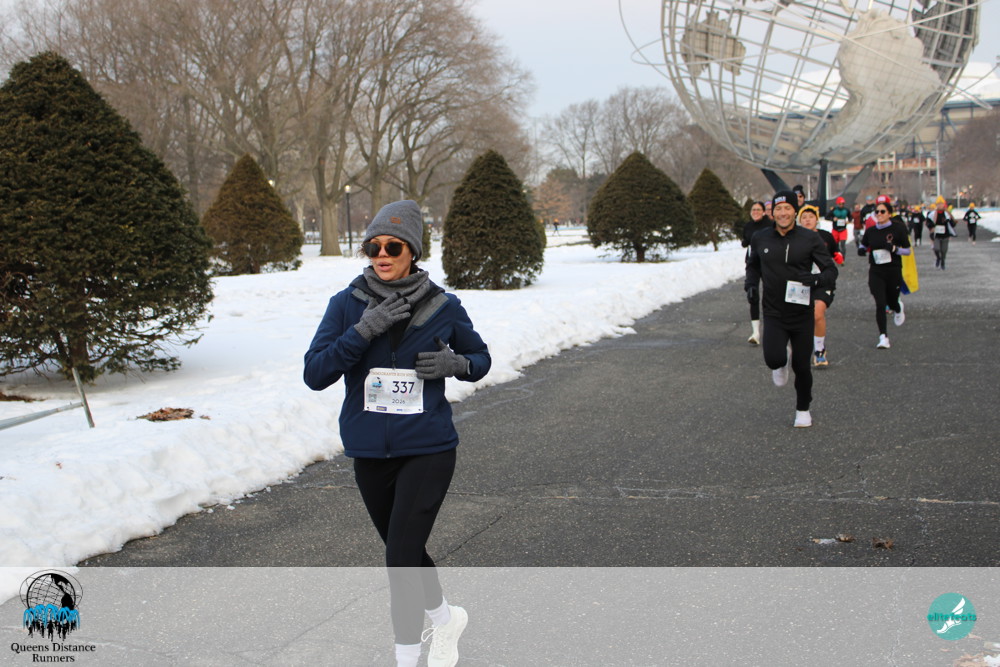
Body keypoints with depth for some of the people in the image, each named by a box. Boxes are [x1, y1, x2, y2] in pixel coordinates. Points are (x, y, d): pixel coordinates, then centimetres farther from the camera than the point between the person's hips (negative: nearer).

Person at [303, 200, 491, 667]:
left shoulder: (443, 307, -6)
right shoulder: (346, 305, -5)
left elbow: (480, 358, 10)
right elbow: (314, 374, -13)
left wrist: (456, 364, -13)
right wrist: (363, 330, -24)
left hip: (428, 450, -3)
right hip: (370, 452, 3)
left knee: (400, 555, -12)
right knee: (403, 550, 18)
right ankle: (446, 618, 45)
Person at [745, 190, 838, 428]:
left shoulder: (810, 239, -6)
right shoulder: (760, 239, 1)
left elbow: (831, 270, -3)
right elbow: (753, 264, 21)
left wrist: (817, 278, -24)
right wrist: (751, 282, 1)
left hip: (802, 313, 0)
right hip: (773, 313, 0)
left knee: (801, 366, 6)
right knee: (773, 358, -22)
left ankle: (803, 410, 31)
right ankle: (781, 364, 18)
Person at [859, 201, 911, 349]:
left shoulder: (898, 229, -6)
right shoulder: (870, 231, 3)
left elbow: (907, 250, -2)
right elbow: (863, 245, 20)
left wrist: (893, 248, -20)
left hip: (893, 271, -1)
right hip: (876, 272, 1)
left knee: (891, 302, 13)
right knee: (880, 304, -11)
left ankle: (898, 309, 53)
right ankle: (883, 337, -7)